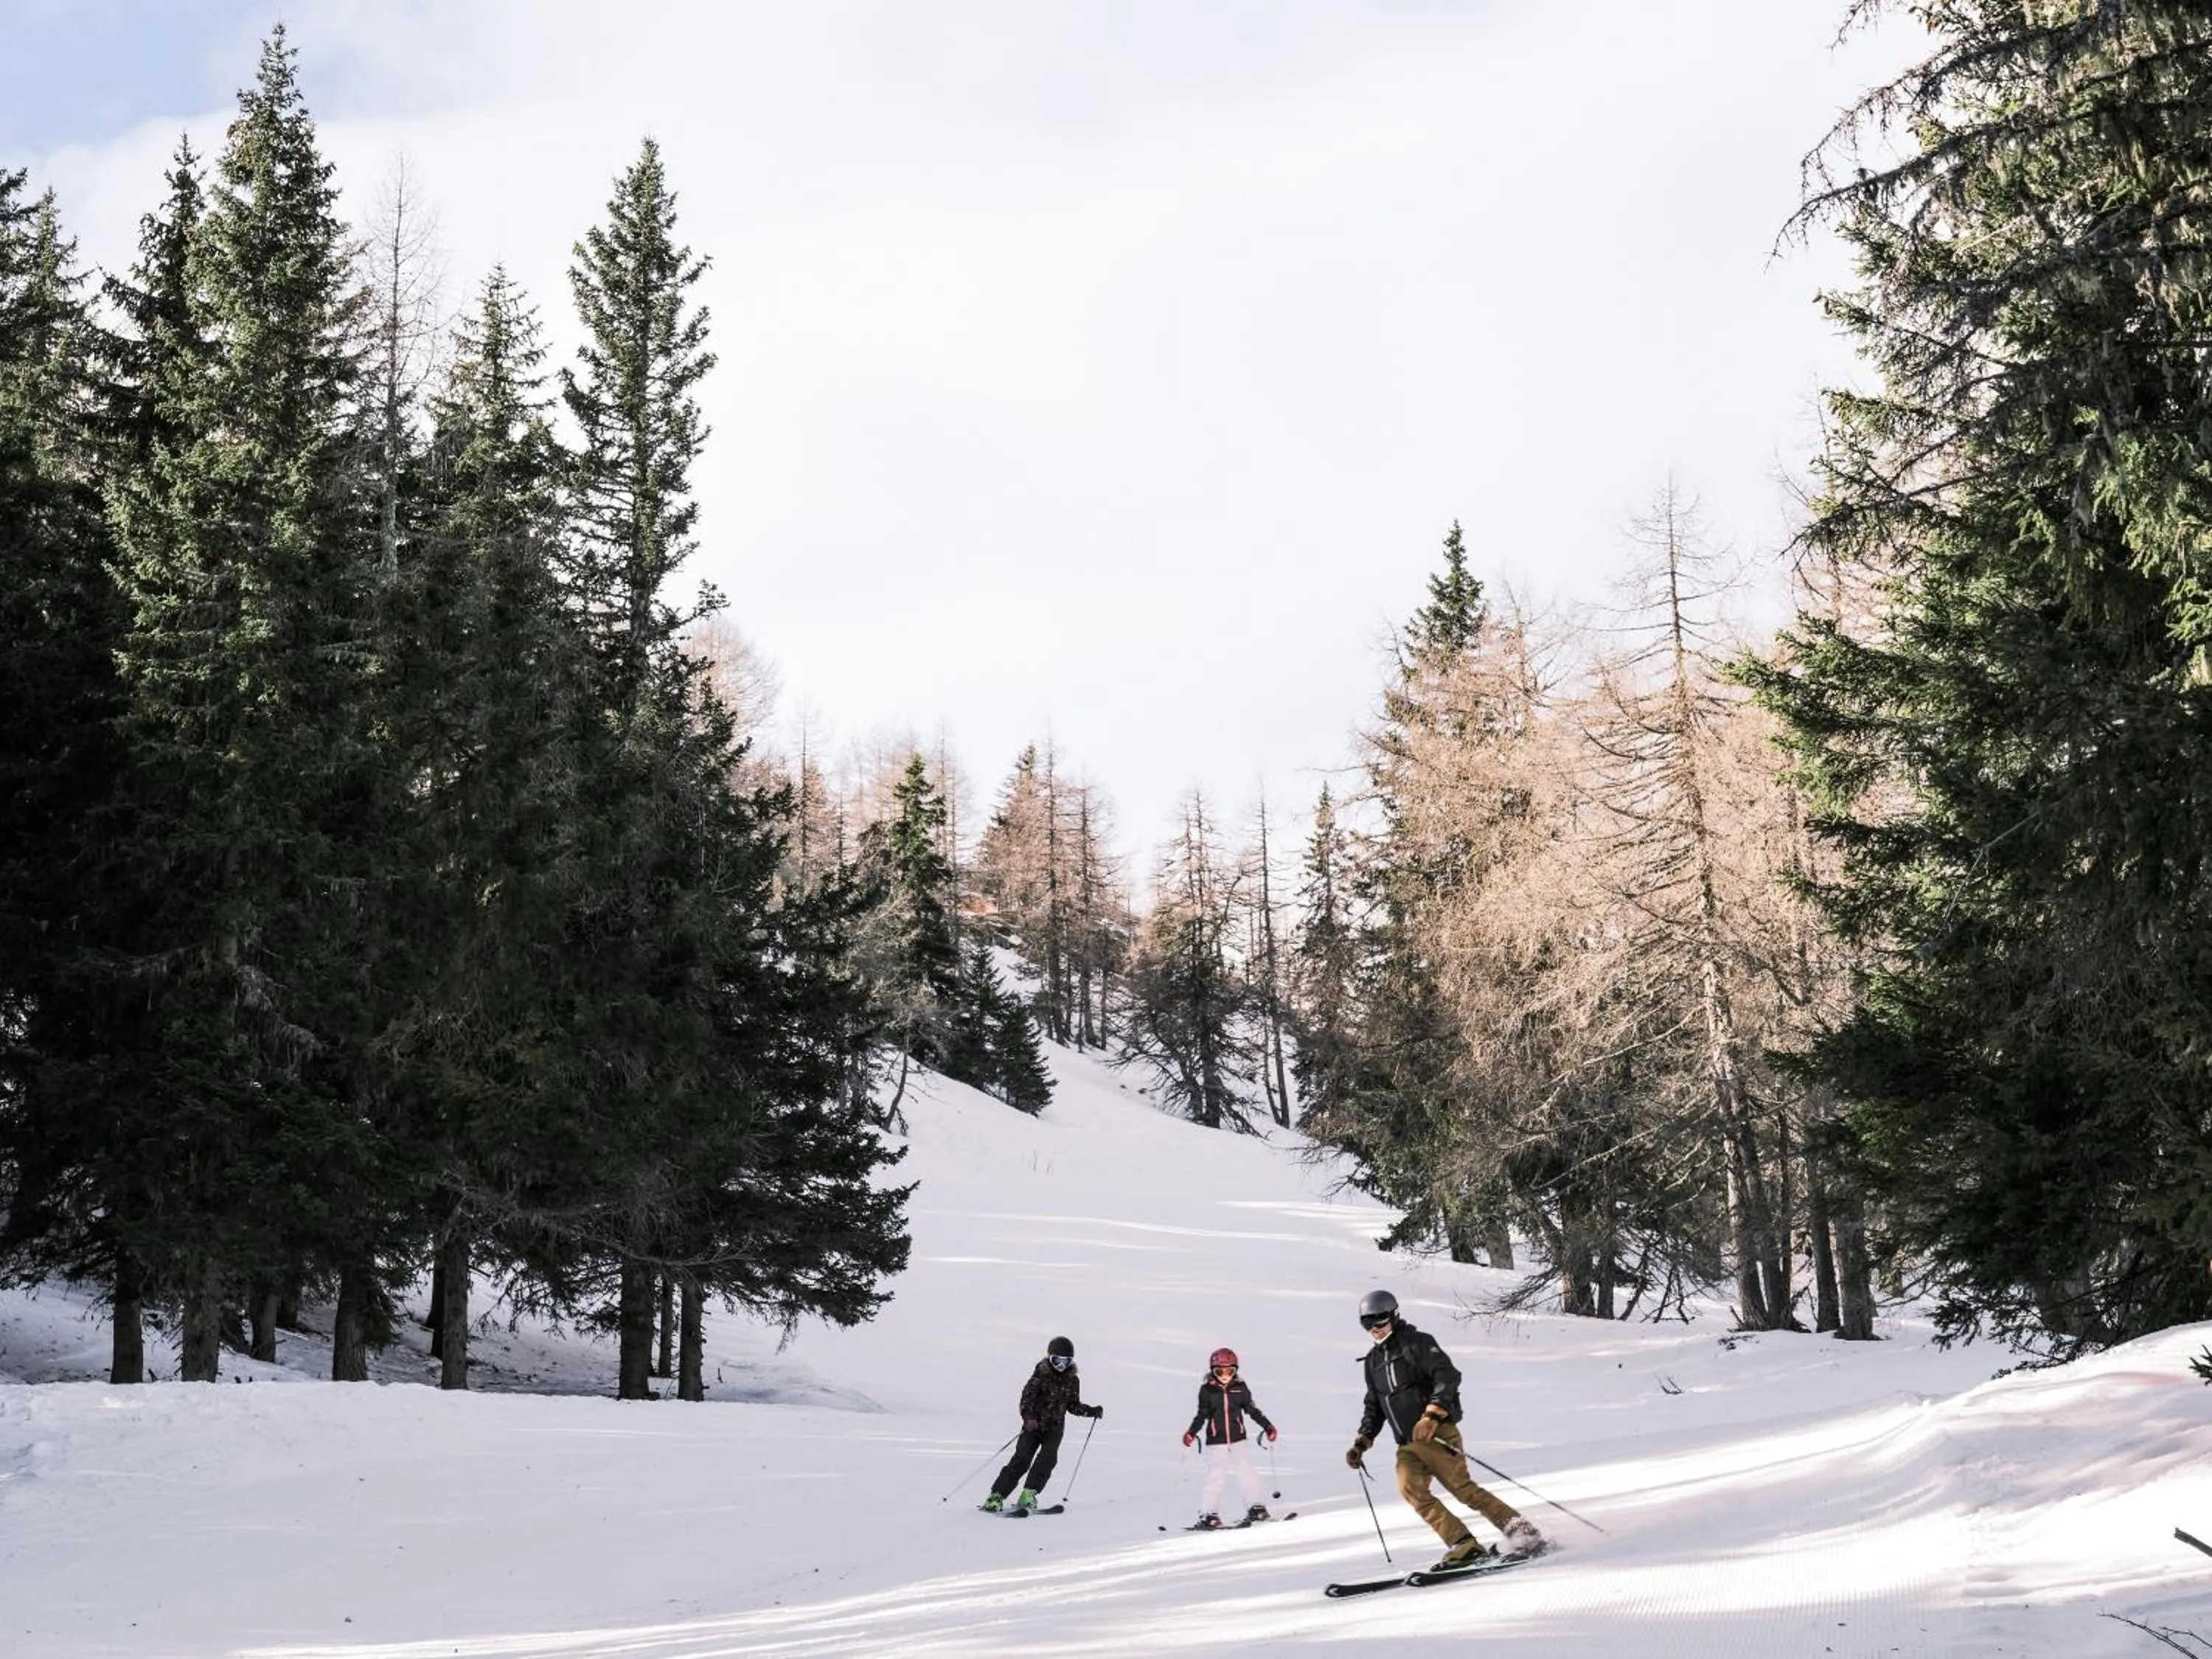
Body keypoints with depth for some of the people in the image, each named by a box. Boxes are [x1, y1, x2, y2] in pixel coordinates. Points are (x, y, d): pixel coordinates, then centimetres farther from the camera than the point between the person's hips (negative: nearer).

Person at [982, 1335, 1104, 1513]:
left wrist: (1093, 1411, 7)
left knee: (1048, 1458, -19)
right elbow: (1027, 1396, -14)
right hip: (1034, 1424, -3)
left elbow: (1074, 1405, 18)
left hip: (1055, 1427, 3)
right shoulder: (1041, 1374, -6)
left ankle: (1028, 1495, -17)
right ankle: (997, 1496, -10)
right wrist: (1029, 1417, -29)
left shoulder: (1072, 1381, 7)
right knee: (1022, 1459, -12)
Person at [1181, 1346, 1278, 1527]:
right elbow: (1201, 1415, 3)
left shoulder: (1241, 1388, 3)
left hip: (1239, 1439, 1)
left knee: (1246, 1472, -7)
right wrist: (1192, 1433, -10)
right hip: (1216, 1441, -1)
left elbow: (1252, 1410, 9)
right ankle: (1209, 1514, 4)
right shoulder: (1207, 1390, -1)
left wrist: (1268, 1426, 4)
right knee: (1216, 1476, -4)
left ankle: (1255, 1508, 3)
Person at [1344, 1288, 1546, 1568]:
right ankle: (1463, 1545, -18)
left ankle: (1523, 1534, 0)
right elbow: (1374, 1407, 27)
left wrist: (1432, 1415, -27)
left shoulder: (1417, 1342, -3)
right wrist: (1362, 1442, 14)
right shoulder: (1373, 1360, 19)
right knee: (1410, 1489, -17)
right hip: (1407, 1444, 6)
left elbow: (1448, 1377, -15)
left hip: (1435, 1434, -6)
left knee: (1463, 1488, -10)